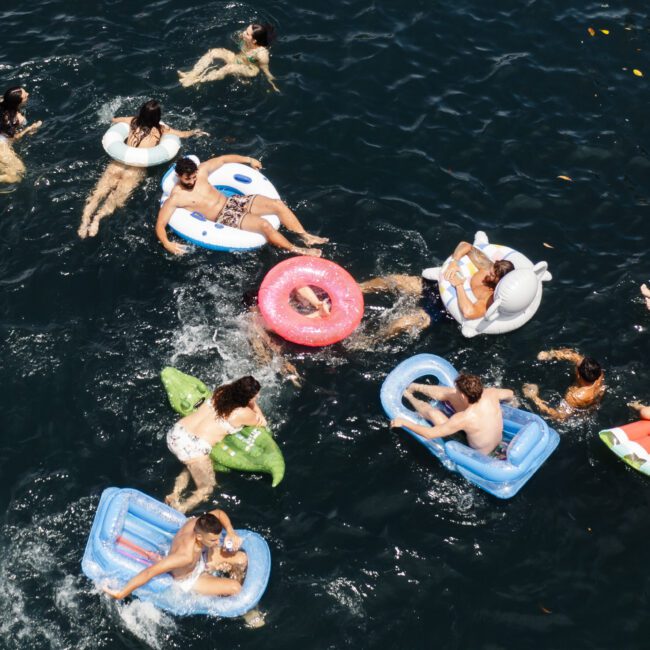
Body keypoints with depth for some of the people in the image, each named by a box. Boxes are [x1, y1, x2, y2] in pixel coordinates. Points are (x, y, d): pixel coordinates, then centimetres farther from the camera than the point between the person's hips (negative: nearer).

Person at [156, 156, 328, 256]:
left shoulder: (201, 171, 1)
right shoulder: (175, 197, -13)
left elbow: (223, 159, 15)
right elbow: (160, 225, -17)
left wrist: (249, 160, 18)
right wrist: (166, 243, -35)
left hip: (233, 201, 6)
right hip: (224, 218, -6)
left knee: (278, 204, -10)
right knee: (264, 224, -26)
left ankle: (306, 237, 0)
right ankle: (297, 251, -13)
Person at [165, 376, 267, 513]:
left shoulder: (223, 390, 10)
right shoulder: (243, 413, -6)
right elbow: (262, 423, 15)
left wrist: (255, 407, 17)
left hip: (174, 433, 7)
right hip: (194, 447, -6)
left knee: (192, 466, 37)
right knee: (206, 489, 16)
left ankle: (174, 495, 21)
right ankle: (178, 510, -3)